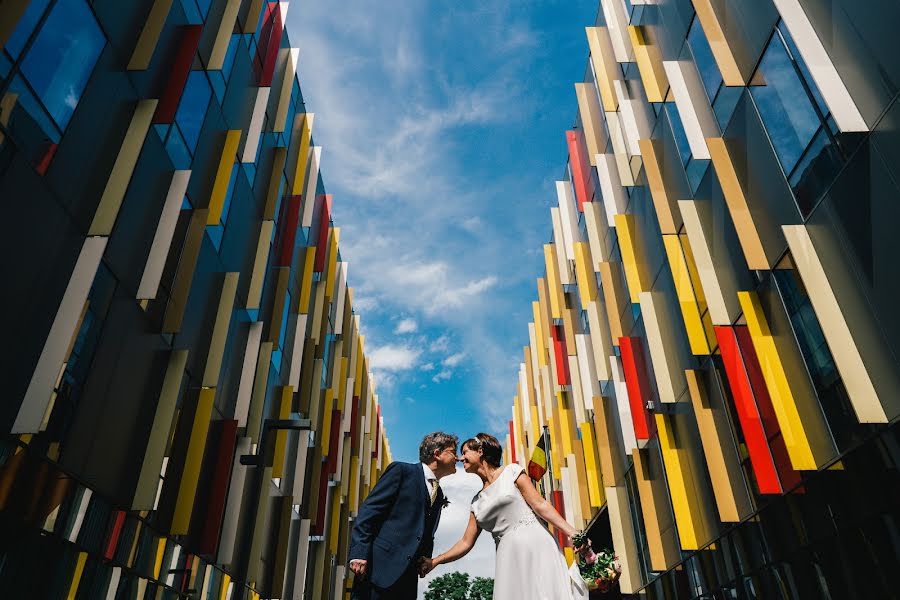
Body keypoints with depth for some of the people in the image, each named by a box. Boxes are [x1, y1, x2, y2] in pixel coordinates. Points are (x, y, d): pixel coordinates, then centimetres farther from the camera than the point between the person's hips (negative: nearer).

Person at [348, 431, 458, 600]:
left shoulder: (438, 494, 20)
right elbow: (368, 511, -9)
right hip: (380, 566, -7)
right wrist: (359, 553, -18)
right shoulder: (402, 471, -2)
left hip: (407, 575, 7)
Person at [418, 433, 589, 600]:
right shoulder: (477, 502, 19)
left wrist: (572, 533, -10)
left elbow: (540, 505, -1)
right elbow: (466, 542, 19)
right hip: (509, 560, 4)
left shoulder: (511, 471, 5)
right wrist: (434, 561, 11)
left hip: (535, 547, -4)